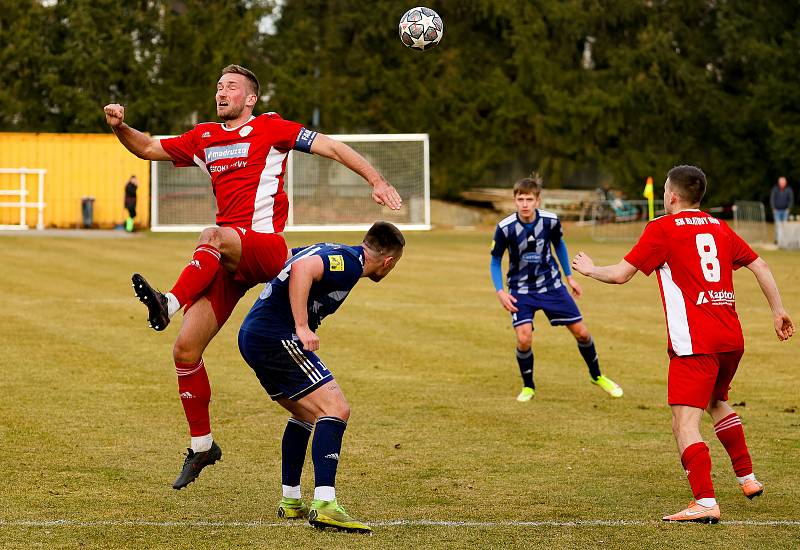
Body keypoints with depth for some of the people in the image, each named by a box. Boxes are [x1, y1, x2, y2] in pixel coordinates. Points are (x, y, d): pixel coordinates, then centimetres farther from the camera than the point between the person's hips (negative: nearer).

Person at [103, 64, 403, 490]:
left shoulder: (270, 128, 4)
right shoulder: (203, 138, 20)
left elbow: (330, 147, 1)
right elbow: (149, 149, 28)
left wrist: (376, 180, -9)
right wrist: (121, 127, 7)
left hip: (266, 247, -6)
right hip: (228, 263, 6)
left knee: (214, 237, -39)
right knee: (186, 349, -2)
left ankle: (170, 303, -57)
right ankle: (201, 445, 11)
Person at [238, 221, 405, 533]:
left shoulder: (331, 252, 19)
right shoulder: (350, 263, -10)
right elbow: (301, 269, -26)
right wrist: (302, 327, -27)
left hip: (251, 336, 10)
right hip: (278, 337, -10)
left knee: (306, 414, 24)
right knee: (335, 410, -13)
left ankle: (290, 502, 27)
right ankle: (324, 505, -25)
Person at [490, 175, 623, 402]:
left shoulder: (550, 221, -15)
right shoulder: (505, 228, -21)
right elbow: (495, 261, -6)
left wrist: (570, 276, 11)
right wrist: (500, 292, -15)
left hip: (551, 284, 2)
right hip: (521, 289, -2)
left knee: (581, 332, 4)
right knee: (524, 339, -20)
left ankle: (597, 376, 30)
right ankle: (528, 387, 7)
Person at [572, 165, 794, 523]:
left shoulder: (663, 228, -2)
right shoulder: (719, 228, 15)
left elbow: (621, 275, -3)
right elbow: (760, 266, 15)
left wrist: (589, 269, 15)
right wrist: (778, 310, 22)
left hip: (694, 342, -7)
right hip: (732, 338, 7)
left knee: (685, 423, -10)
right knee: (717, 401, 31)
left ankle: (705, 502, -23)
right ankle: (747, 478, 35)